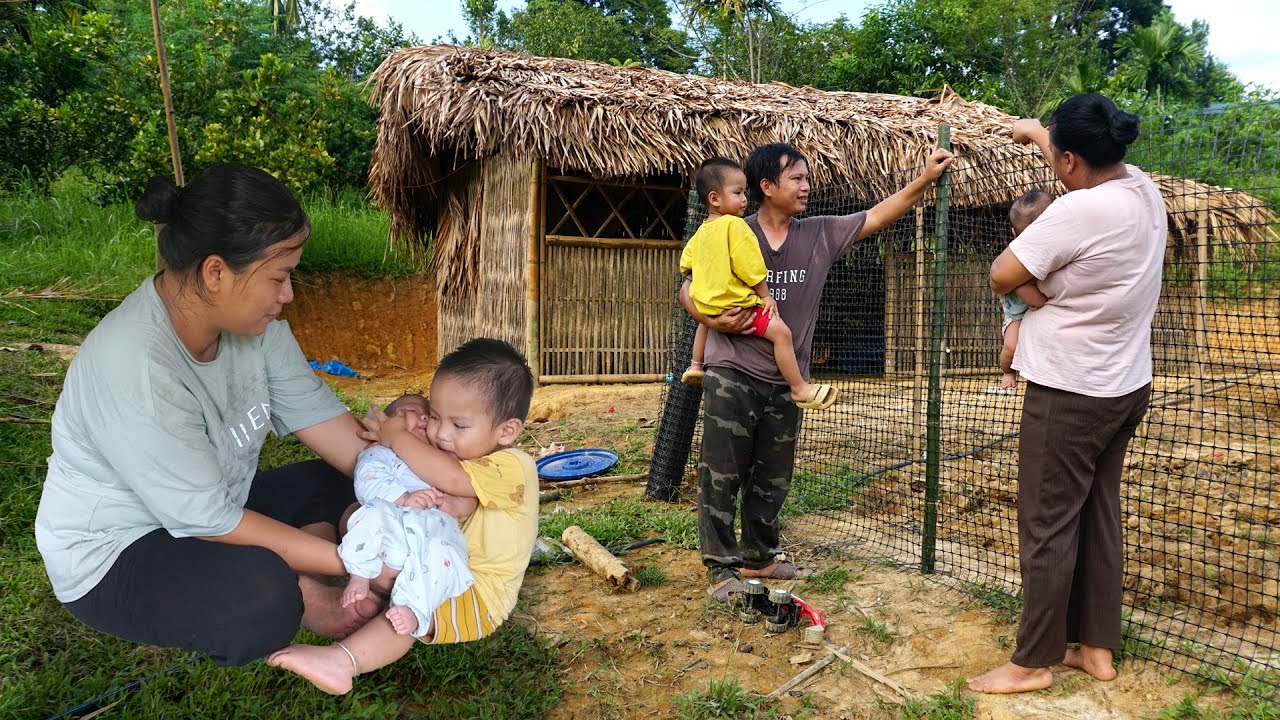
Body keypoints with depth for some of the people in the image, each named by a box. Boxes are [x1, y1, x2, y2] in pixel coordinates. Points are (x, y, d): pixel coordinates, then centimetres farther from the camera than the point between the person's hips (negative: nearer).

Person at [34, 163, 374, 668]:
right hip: (114, 556, -8)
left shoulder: (250, 318, -11)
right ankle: (294, 600, -3)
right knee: (261, 593, -34)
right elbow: (208, 520, -30)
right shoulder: (135, 365, -33)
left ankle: (296, 588, -10)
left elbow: (318, 414, -7)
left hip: (213, 508, 8)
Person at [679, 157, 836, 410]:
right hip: (737, 304, -10)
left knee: (706, 322, 42)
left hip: (708, 303, 10)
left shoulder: (701, 231, 10)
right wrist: (766, 296, -6)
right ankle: (799, 389, -19)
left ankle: (695, 367, 49)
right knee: (780, 331, -17)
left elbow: (686, 265, 20)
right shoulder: (734, 225, -15)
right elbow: (752, 268, -15)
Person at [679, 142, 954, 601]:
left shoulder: (821, 234, 6)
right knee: (721, 476, -1)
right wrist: (714, 320, -20)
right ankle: (721, 568, 10)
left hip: (785, 383, 5)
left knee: (773, 479, 14)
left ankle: (759, 558, 30)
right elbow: (689, 290, -2)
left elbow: (877, 217, 4)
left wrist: (925, 179, -4)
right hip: (732, 377, -5)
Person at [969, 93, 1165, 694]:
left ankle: (1033, 662, 14)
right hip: (1127, 389, 9)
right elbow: (1087, 164, 24)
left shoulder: (1079, 210, -24)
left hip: (1069, 395, -9)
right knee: (1099, 516, 16)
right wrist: (1035, 132, 37)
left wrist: (1034, 256, 1)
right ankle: (1097, 649, 28)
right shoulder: (1144, 189, 2)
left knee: (1048, 527, 2)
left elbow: (1001, 276, -18)